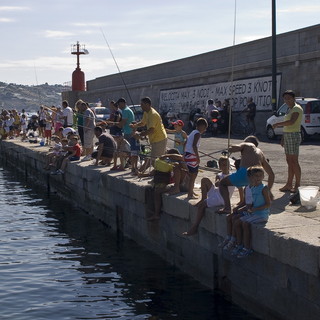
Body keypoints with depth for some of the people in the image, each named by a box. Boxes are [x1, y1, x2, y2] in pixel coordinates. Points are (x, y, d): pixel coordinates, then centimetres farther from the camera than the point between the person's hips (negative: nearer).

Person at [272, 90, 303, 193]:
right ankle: (289, 184, 15)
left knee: (294, 161, -7)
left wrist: (278, 124, -20)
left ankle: (297, 185, -2)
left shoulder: (297, 109, -12)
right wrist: (283, 138, 19)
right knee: (289, 161, 11)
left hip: (294, 135, -10)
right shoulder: (289, 109, 18)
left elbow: (292, 122, -28)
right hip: (287, 135, 10)